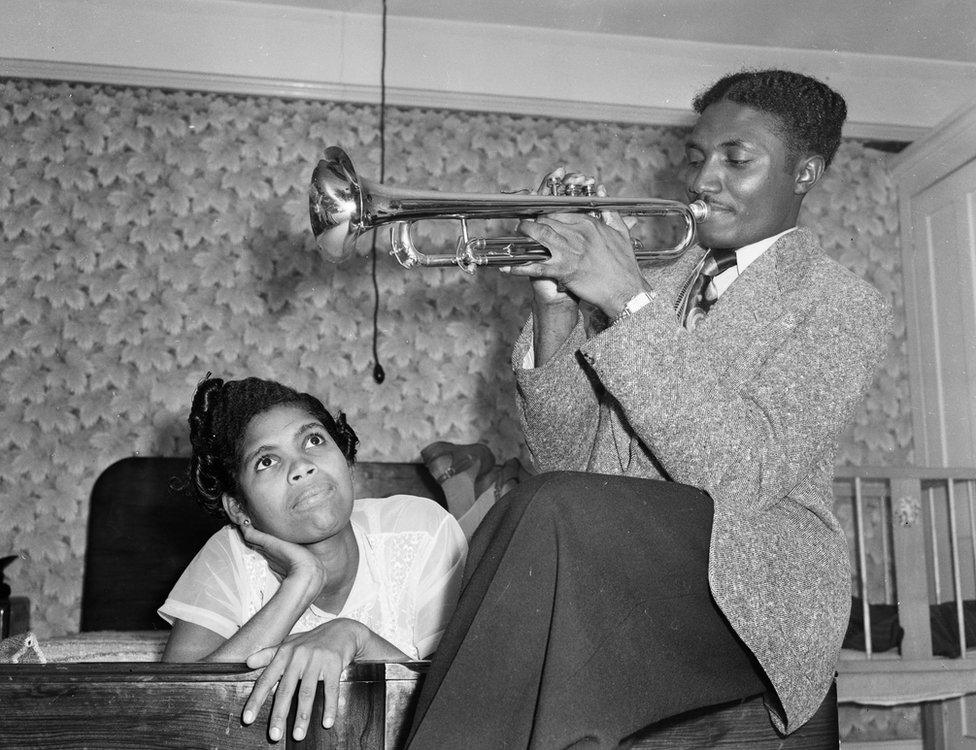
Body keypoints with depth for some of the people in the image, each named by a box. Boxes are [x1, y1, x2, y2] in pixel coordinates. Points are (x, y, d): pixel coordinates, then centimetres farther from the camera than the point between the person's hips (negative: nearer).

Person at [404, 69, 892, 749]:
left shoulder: (843, 307, 4)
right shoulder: (657, 286, 20)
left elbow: (740, 477, -14)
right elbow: (566, 460, 9)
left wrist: (628, 301, -16)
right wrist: (557, 304, -4)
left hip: (748, 593, -4)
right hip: (610, 577, 4)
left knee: (555, 511, -29)